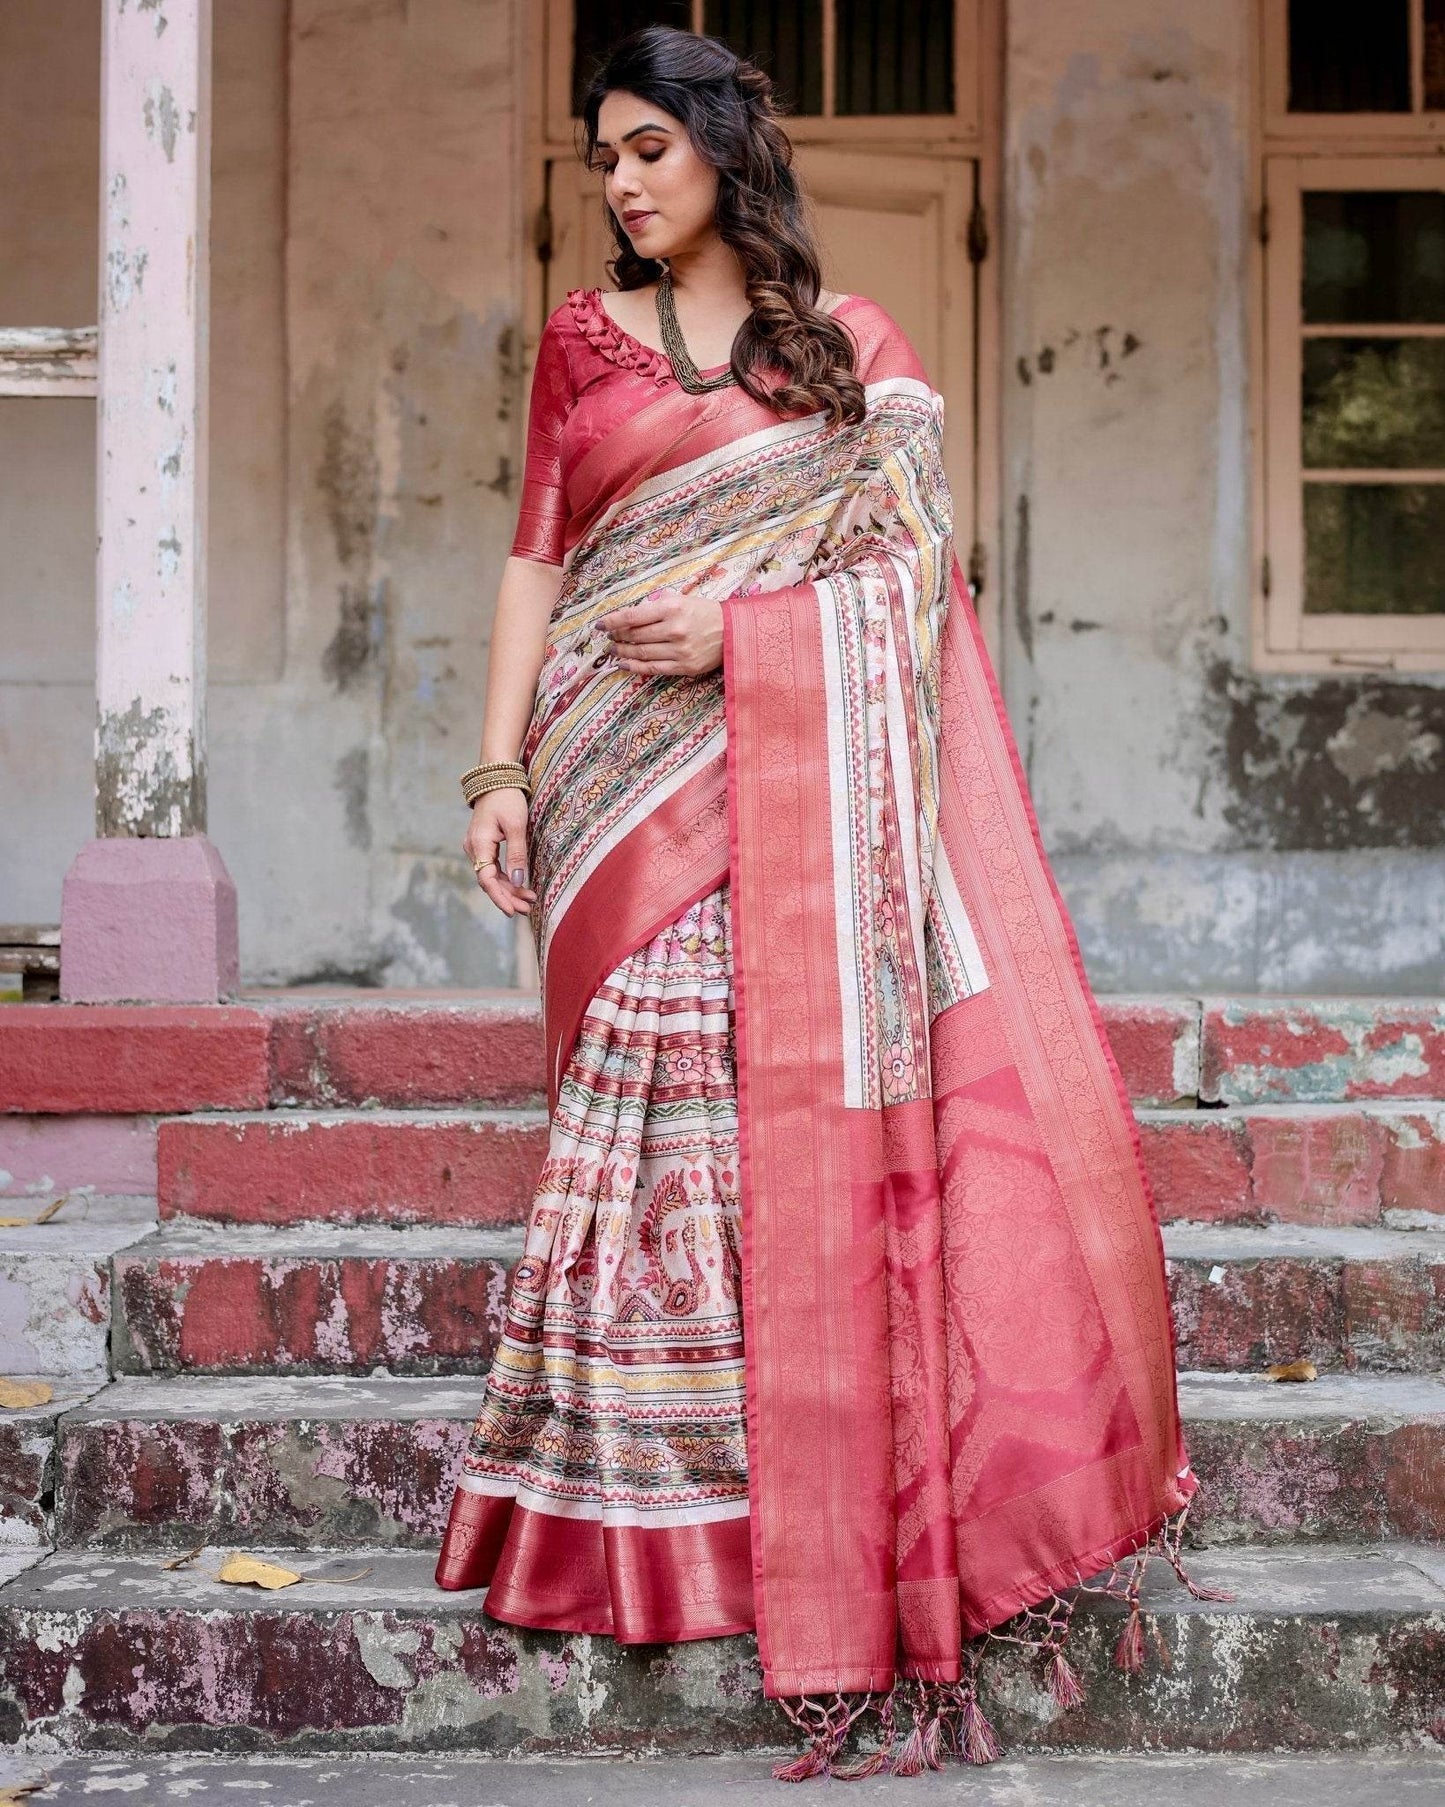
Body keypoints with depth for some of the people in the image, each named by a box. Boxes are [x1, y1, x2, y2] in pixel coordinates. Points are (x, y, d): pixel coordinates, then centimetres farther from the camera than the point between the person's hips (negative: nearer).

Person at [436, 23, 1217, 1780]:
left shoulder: (850, 340, 12)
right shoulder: (584, 337, 16)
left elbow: (916, 546, 4)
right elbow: (539, 560, 11)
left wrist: (734, 612, -11)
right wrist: (501, 766, 0)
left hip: (804, 767, -1)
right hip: (635, 781, 1)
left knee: (836, 1097, -6)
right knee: (665, 1117, -4)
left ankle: (867, 1527, 1)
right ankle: (655, 1515, 3)